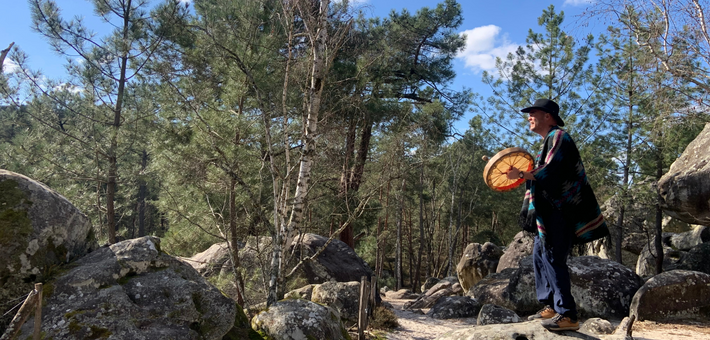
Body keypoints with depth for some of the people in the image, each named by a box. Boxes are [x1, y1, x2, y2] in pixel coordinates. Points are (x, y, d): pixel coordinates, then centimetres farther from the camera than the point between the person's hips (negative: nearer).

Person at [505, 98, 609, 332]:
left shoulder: (558, 137, -9)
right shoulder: (549, 141, 22)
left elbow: (550, 172, -20)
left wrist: (521, 175, -12)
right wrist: (523, 174, 12)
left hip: (560, 211, -10)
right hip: (551, 210, 10)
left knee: (553, 257, -12)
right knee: (539, 255, 10)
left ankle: (567, 315, -8)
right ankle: (551, 306, 16)